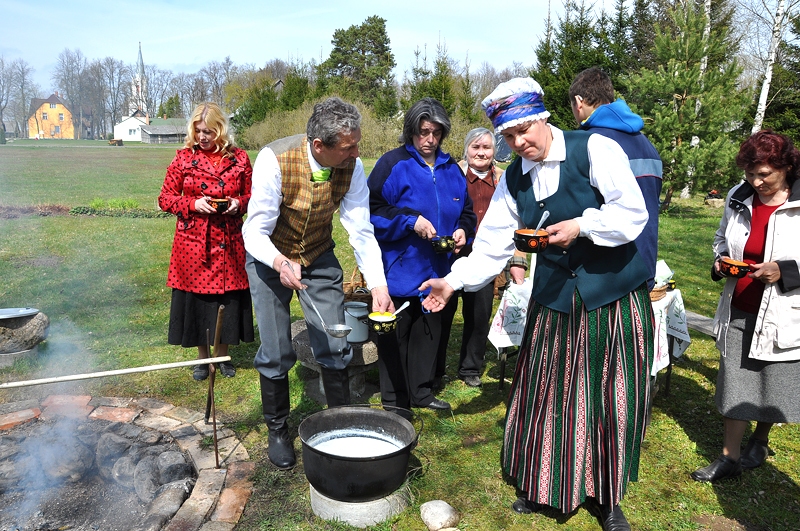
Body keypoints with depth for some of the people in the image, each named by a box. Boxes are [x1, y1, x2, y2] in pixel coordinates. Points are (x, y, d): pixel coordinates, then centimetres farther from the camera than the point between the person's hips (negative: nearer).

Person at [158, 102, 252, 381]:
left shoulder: (239, 158, 3)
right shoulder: (184, 158, 1)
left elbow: (252, 195, 12)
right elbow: (165, 198, 4)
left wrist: (239, 204, -10)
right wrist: (193, 204, -13)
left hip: (228, 242, 1)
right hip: (193, 241, 0)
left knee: (227, 297, 6)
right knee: (196, 297, 6)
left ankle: (223, 354, 27)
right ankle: (202, 357, 24)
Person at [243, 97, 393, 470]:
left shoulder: (351, 166, -19)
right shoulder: (275, 160, -30)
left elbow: (362, 232, -16)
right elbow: (255, 232, -26)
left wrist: (378, 285, -27)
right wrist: (281, 263, -46)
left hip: (320, 259, 3)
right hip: (271, 260, -2)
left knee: (335, 346, 2)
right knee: (275, 353, 1)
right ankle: (277, 431, 24)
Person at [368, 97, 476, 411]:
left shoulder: (451, 168, 9)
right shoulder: (393, 164, -9)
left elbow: (466, 210, 15)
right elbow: (373, 210, -14)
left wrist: (462, 230, -5)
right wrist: (411, 221, -22)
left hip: (436, 269, 6)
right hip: (400, 270, -6)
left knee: (429, 331, 16)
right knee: (395, 335, 4)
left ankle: (421, 393, 32)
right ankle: (394, 400, 20)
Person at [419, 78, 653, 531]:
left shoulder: (595, 149, -10)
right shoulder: (514, 179, 5)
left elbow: (633, 213, -14)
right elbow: (493, 244, 4)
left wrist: (581, 226, -24)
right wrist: (454, 281, -6)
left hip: (615, 296, -4)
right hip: (554, 299, 4)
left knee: (611, 399, 6)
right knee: (545, 395, 9)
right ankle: (543, 486, 32)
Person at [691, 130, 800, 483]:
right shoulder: (738, 198, 3)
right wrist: (721, 261, 0)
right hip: (738, 311, 4)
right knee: (734, 381, 8)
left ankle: (760, 441, 40)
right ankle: (729, 458, 19)